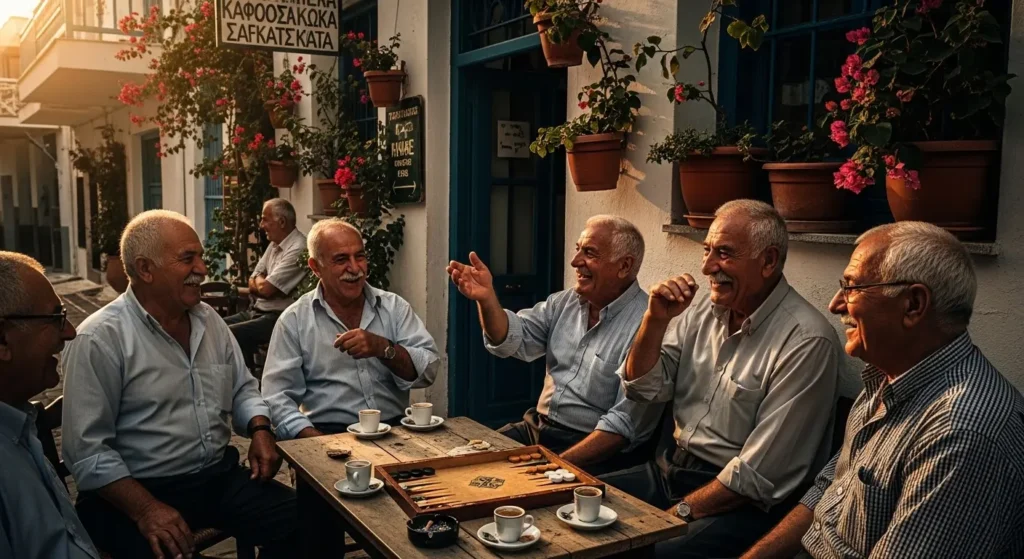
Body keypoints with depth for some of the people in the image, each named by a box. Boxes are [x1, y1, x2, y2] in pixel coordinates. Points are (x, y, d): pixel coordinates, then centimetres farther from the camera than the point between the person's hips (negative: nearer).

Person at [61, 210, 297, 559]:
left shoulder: (208, 319, 8)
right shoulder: (100, 339, -13)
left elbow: (241, 388, 18)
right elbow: (88, 450, -16)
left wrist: (260, 430, -2)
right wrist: (146, 510, -23)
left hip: (220, 476, 6)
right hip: (136, 492, -6)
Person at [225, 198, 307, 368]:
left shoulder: (298, 249, -19)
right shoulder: (275, 244, 13)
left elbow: (264, 289, -20)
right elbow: (252, 285, 13)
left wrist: (259, 280, 2)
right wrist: (262, 283, -8)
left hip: (278, 318, -10)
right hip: (257, 311, 10)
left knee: (230, 334, -23)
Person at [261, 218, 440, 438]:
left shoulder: (395, 307, 9)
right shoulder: (294, 320, 4)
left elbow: (428, 370, 1)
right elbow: (278, 396, -2)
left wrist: (383, 348, -15)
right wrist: (317, 442, -17)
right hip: (328, 433, 0)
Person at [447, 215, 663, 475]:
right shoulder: (565, 301, 7)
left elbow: (624, 424, -20)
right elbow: (513, 340, 1)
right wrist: (487, 299, -18)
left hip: (596, 451, -7)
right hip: (537, 427, 7)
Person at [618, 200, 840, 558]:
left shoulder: (807, 341, -18)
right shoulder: (703, 307, 3)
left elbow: (760, 474, -19)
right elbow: (643, 389, 5)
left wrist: (680, 511, -15)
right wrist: (656, 320, -10)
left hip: (743, 503, -6)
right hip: (670, 468, 7)